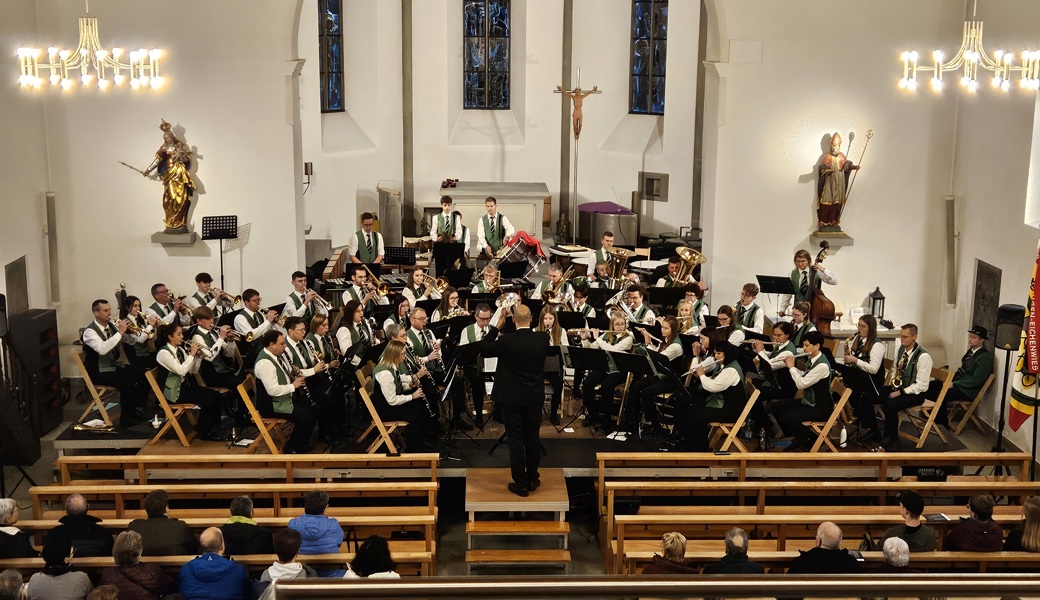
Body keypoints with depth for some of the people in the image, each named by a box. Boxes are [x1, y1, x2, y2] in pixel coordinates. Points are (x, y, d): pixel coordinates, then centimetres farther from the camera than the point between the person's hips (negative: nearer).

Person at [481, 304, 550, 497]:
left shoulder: (507, 340, -18)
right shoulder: (543, 338, -7)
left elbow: (484, 350, -4)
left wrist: (497, 326, -1)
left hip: (512, 398, -4)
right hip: (535, 397, 4)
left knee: (516, 440, 3)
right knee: (532, 437, 16)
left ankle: (520, 484, 8)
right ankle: (532, 479, 26)